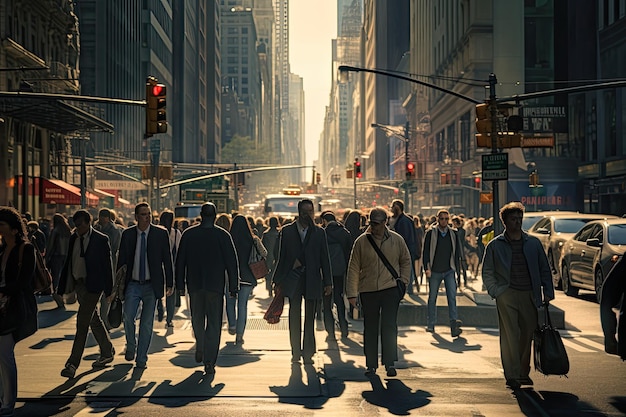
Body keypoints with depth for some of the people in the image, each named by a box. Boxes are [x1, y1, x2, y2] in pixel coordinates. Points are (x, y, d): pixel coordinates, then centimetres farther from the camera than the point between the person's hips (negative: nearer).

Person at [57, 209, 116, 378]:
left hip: (93, 285, -7)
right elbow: (68, 262, 13)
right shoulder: (73, 238, 9)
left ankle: (73, 363, -9)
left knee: (82, 323, -10)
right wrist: (63, 287, 10)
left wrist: (108, 290, -7)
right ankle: (107, 353, 32)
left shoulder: (101, 240, -7)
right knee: (93, 320, 17)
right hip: (78, 284, 7)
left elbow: (107, 265, -5)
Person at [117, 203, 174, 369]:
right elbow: (121, 260, 7)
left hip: (151, 285, -1)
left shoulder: (161, 233, -1)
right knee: (128, 316, -12)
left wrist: (169, 283, -1)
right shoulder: (127, 234, 2)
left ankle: (141, 358, 13)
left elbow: (167, 259, 2)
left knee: (147, 322, 2)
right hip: (132, 284, 1)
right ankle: (131, 346, 16)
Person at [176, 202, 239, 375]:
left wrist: (180, 284, 10)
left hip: (194, 284, 2)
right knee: (214, 323, 2)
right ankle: (209, 362, -1)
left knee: (197, 319, 22)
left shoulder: (188, 234, -1)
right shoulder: (223, 235, -5)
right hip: (216, 285, -1)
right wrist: (233, 286, 2)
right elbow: (232, 262, -4)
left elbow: (180, 261, 3)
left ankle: (200, 349, 26)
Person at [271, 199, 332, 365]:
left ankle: (308, 353, 10)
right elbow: (281, 257, 6)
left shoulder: (319, 233, 6)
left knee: (310, 319, 3)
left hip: (312, 281, 0)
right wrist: (278, 280, 3)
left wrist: (328, 282, 1)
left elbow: (324, 259, 6)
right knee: (294, 318, 4)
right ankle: (296, 353, 12)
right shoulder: (287, 231, 6)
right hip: (293, 280, 0)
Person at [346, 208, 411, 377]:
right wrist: (352, 293, -5)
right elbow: (354, 268, -1)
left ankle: (390, 363, -1)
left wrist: (402, 282, 4)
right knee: (370, 329, 7)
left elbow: (406, 262, 14)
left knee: (389, 326, -7)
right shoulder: (361, 241, -2)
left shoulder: (397, 240, 2)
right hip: (368, 291, 1)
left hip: (390, 289, -1)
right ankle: (371, 365, 15)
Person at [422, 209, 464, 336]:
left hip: (449, 271, 1)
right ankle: (431, 325, 20)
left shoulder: (453, 233, 6)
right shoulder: (431, 233, -2)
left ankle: (454, 324, -16)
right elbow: (425, 251, -2)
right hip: (435, 271, -1)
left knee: (452, 296, -12)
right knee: (432, 298, 8)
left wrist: (456, 267, 10)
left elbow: (457, 251, 14)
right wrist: (427, 268, -8)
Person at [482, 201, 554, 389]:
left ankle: (523, 372, 21)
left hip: (529, 295, 3)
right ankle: (512, 375, -1)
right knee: (510, 336, -6)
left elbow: (544, 269, 14)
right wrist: (496, 292, -5)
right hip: (507, 295, -3)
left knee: (528, 334, 7)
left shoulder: (533, 243, 11)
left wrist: (547, 292, 5)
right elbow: (487, 273, 8)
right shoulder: (495, 245, 4)